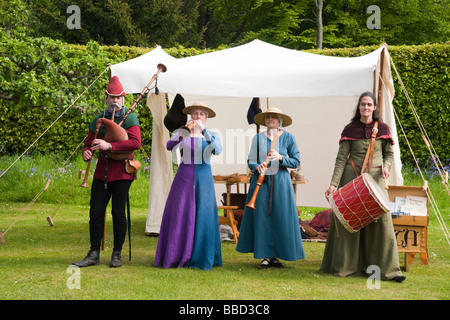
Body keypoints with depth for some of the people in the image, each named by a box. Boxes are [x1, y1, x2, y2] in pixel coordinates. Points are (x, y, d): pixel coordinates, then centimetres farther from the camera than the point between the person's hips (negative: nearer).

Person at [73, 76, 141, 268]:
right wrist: (86, 153, -10)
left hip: (121, 172, -4)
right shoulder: (99, 120, 12)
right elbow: (89, 143, 16)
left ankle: (117, 254, 10)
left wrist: (109, 146, -24)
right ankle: (94, 254, 9)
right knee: (96, 213, 2)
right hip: (102, 171, 5)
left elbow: (136, 143, -17)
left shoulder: (130, 118, -3)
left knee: (118, 213, -2)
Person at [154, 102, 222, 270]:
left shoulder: (211, 135, 7)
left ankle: (201, 259, 6)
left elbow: (217, 150, -14)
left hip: (204, 179, 0)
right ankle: (175, 257, 5)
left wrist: (203, 130, -22)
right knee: (179, 216, -1)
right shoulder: (182, 133, 7)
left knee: (203, 217, -1)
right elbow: (170, 146, -13)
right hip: (184, 178, 0)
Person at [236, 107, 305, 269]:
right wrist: (256, 167, -14)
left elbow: (296, 161, 2)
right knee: (262, 217, -2)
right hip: (261, 180, 1)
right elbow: (251, 160, 8)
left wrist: (280, 158, -14)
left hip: (280, 182, -1)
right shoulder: (258, 138, 8)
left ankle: (276, 256, 8)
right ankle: (266, 256, 5)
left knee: (280, 217, -2)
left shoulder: (287, 137, 4)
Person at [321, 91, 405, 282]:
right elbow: (341, 158, -2)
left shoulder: (383, 128, 4)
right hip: (352, 177, 0)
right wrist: (334, 184, -10)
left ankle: (389, 269, -3)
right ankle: (346, 267, 13)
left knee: (382, 220, -6)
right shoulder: (350, 130, 1)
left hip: (375, 178, 0)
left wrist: (386, 166, -10)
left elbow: (389, 153, 12)